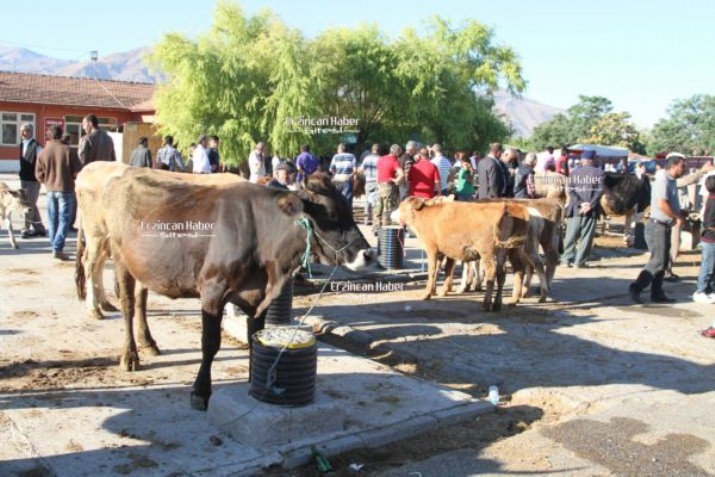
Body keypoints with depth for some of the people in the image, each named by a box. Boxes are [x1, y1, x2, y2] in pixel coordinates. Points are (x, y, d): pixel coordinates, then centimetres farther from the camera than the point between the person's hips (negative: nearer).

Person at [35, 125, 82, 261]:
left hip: (50, 190, 4)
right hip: (66, 189, -4)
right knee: (64, 220, -3)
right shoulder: (68, 150, -9)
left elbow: (39, 174, 1)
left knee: (53, 220, 13)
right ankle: (57, 248, -13)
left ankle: (55, 247, 19)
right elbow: (78, 171, -10)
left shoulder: (43, 153, 0)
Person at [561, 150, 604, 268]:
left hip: (576, 209, 2)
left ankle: (567, 259, 6)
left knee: (571, 236, 9)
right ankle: (579, 261, 0)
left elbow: (571, 191, -3)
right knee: (586, 237, 2)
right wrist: (590, 204, -11)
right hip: (592, 210, -1)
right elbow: (600, 191, -8)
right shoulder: (599, 173, 2)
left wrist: (581, 203, -8)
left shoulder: (574, 173, 7)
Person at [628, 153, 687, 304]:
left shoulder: (671, 182, 15)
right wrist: (678, 217, -16)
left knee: (663, 261, 12)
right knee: (658, 261, -11)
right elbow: (662, 204, -26)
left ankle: (657, 294, 18)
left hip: (664, 227, 10)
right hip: (657, 226, -10)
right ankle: (636, 288, -9)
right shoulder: (663, 180, -16)